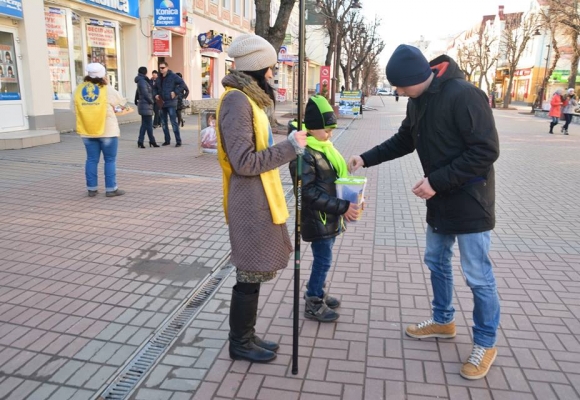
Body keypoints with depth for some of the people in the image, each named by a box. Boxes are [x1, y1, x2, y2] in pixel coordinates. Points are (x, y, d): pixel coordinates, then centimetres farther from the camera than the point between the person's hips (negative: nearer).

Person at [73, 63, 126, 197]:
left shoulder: (79, 89, 2)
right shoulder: (107, 89, -8)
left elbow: (76, 109, 7)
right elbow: (122, 102, 6)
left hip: (87, 130, 4)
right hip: (107, 130, -4)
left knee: (91, 160, 10)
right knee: (110, 160, 3)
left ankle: (92, 189, 14)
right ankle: (111, 189, 4)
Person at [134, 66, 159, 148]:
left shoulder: (141, 81, 18)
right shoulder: (142, 81, -12)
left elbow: (138, 93, 23)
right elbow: (145, 94, -17)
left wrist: (136, 100, 25)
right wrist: (152, 101, -7)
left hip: (143, 105, 10)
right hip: (146, 105, -10)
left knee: (144, 124, 9)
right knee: (149, 124, -3)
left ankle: (140, 142, 8)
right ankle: (152, 141, 3)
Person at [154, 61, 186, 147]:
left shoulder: (173, 76, -5)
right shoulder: (159, 78, 16)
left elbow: (182, 84, -11)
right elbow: (155, 88, 29)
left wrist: (175, 92, -15)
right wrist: (155, 94, 10)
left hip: (171, 102, -7)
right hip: (162, 103, 7)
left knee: (174, 122, -10)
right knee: (163, 123, 10)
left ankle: (178, 141, -7)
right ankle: (167, 140, 20)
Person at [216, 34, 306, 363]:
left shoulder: (248, 97, 14)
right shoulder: (237, 100, -17)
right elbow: (244, 162, -22)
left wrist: (289, 144, 9)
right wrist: (290, 147, -19)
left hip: (260, 200, 10)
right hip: (251, 203, -10)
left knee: (253, 273, 17)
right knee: (250, 275, 3)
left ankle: (246, 336, 32)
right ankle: (240, 344, 22)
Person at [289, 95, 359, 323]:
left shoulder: (325, 148, 9)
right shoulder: (304, 154, -20)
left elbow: (338, 176, 19)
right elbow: (309, 192, -25)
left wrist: (350, 199, 4)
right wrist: (342, 207, -26)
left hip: (330, 216, 9)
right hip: (317, 218, -8)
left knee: (323, 258, 19)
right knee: (323, 260, 0)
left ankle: (315, 292, 37)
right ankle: (313, 304, 16)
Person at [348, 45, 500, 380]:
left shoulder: (463, 95, -23)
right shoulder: (418, 101, 4)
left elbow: (486, 151, -25)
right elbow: (404, 140, 17)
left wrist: (437, 181, -25)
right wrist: (366, 159, 7)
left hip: (470, 201, -9)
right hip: (441, 200, 9)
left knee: (478, 275, 2)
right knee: (436, 261, 20)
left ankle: (486, 343, 22)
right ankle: (444, 321, 40)